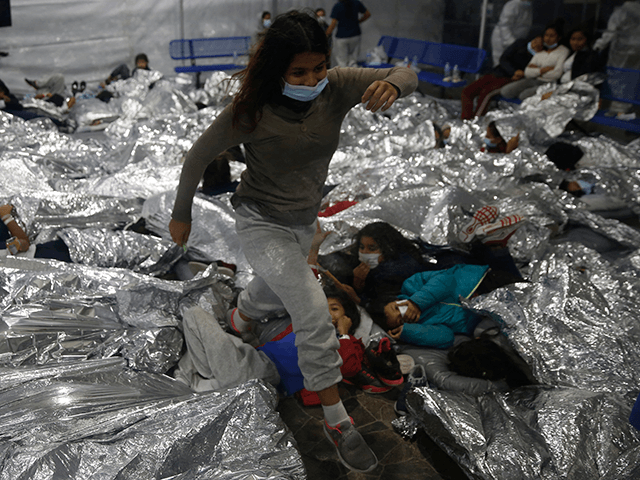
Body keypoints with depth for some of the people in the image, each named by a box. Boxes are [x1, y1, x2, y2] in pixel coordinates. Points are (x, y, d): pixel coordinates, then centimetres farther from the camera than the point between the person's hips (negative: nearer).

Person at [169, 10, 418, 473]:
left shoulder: (336, 88, -16)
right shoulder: (251, 110, -24)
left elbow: (408, 75, -16)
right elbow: (198, 157, -12)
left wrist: (391, 84, -41)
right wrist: (181, 215, -2)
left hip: (304, 222, 6)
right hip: (260, 222, -5)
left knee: (273, 294, 28)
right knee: (313, 308, -21)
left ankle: (239, 322, 63)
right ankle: (337, 421, -6)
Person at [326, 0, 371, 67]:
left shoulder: (336, 7, -11)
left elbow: (333, 24, -14)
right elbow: (367, 14, 10)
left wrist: (326, 35, -1)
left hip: (342, 37, -4)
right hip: (355, 35, 4)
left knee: (342, 62, 2)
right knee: (353, 60, 9)